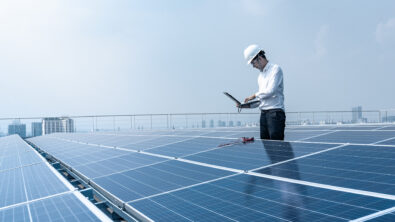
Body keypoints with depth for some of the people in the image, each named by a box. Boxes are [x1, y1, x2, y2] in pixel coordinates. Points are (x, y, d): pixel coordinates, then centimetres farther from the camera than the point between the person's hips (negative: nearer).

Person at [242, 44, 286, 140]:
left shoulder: (275, 69, -4)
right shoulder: (260, 74, 20)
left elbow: (270, 91, -14)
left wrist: (254, 96, -3)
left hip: (275, 112, -7)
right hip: (263, 113, 7)